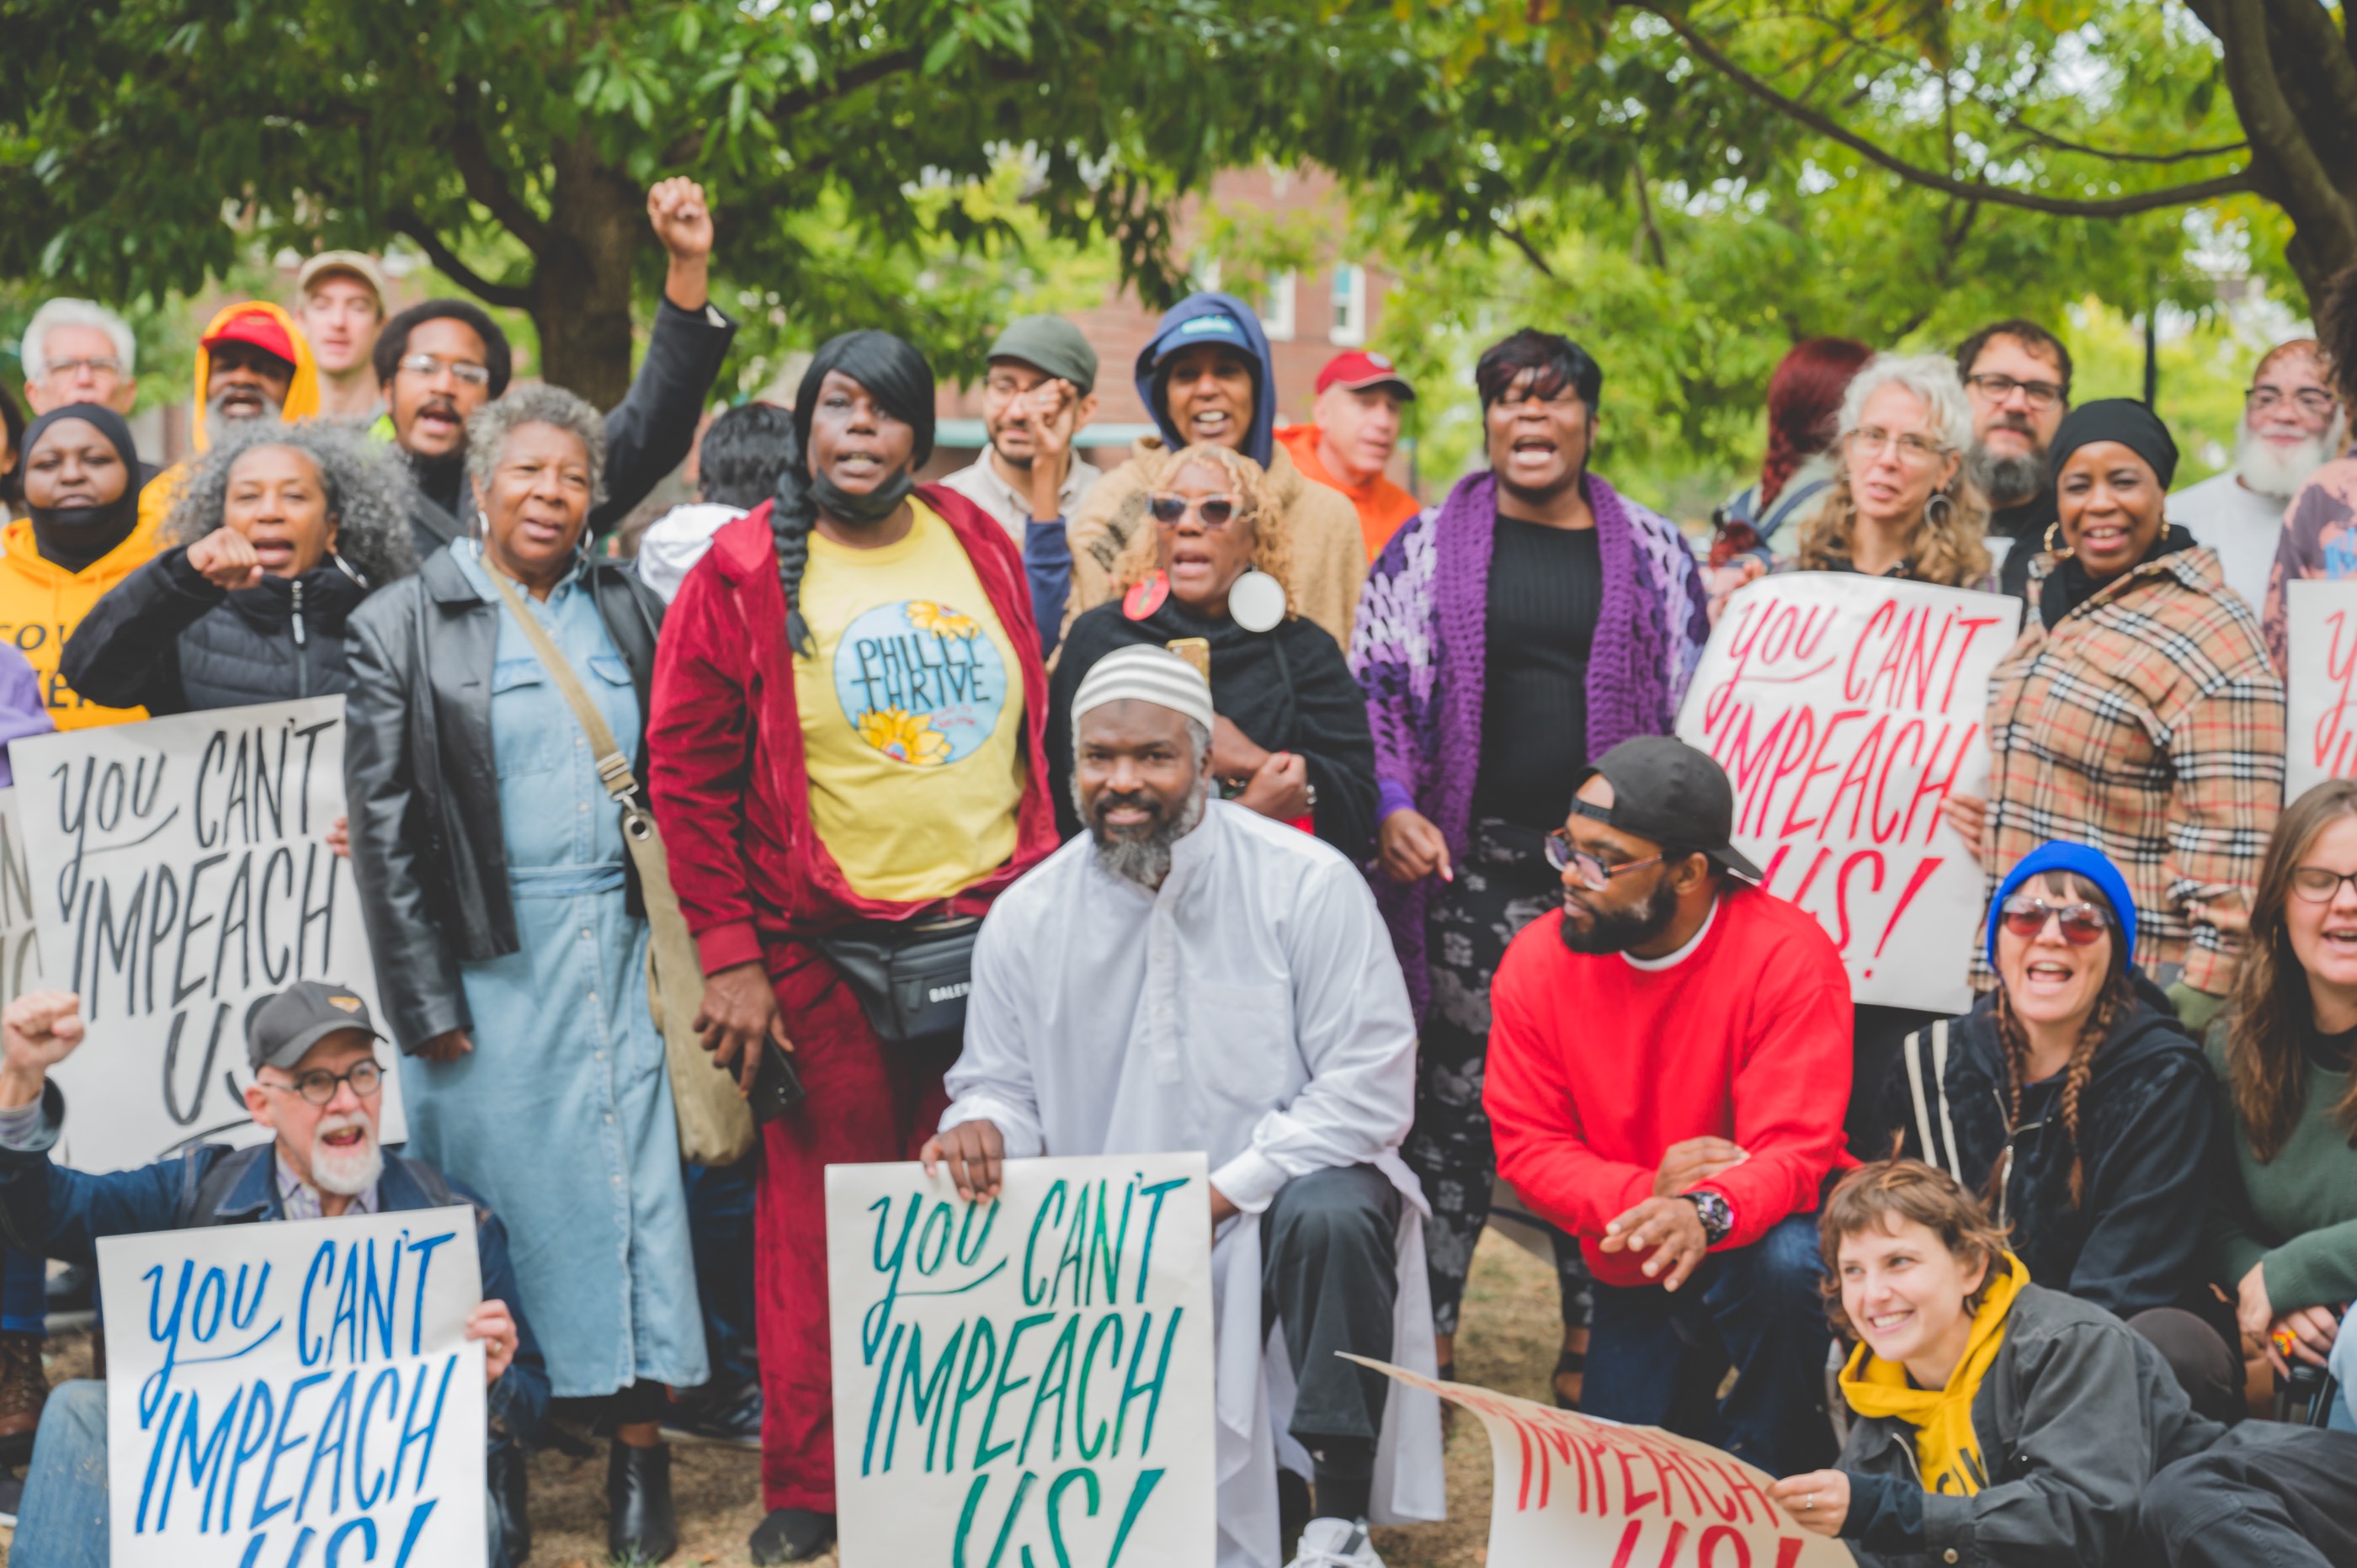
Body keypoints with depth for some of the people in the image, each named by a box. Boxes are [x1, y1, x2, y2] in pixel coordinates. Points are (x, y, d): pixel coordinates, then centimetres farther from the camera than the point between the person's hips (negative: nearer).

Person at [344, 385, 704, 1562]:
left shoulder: (629, 613, 11)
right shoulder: (402, 625, 0)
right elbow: (384, 823, -3)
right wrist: (424, 998, -7)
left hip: (619, 944, 3)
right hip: (489, 956, -3)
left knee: (636, 1179, 1)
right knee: (501, 1186, 0)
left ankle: (638, 1445, 8)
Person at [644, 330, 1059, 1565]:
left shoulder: (981, 547, 10)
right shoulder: (744, 571, -2)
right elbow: (686, 770, -3)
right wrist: (729, 956, -8)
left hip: (994, 935, 3)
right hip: (823, 952, -3)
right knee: (820, 1221, 1)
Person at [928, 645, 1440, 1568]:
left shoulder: (1307, 885, -8)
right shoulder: (1025, 918, 3)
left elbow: (1369, 1087, -11)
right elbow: (1002, 1087, 12)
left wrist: (1219, 1195, -18)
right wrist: (983, 1127, -15)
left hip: (1280, 1191, -3)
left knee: (1330, 1215, -35)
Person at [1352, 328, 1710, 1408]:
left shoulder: (1654, 554, 11)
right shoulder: (1429, 547, 8)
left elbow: (1695, 707, 14)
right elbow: (1375, 690, 7)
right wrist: (1391, 805, -8)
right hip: (1474, 864, -1)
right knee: (1457, 1088, 1)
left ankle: (1593, 1337, 15)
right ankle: (1428, 1334, 10)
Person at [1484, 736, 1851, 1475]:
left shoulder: (1788, 956, -21)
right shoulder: (1538, 960, -10)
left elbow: (1793, 1152, -25)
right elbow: (1529, 1149, -8)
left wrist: (1706, 1213, -47)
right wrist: (1645, 1193, -27)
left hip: (1749, 1230, -3)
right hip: (1634, 1276, 4)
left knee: (1787, 1265, -38)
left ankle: (1766, 1473, -10)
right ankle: (1695, 1424, 32)